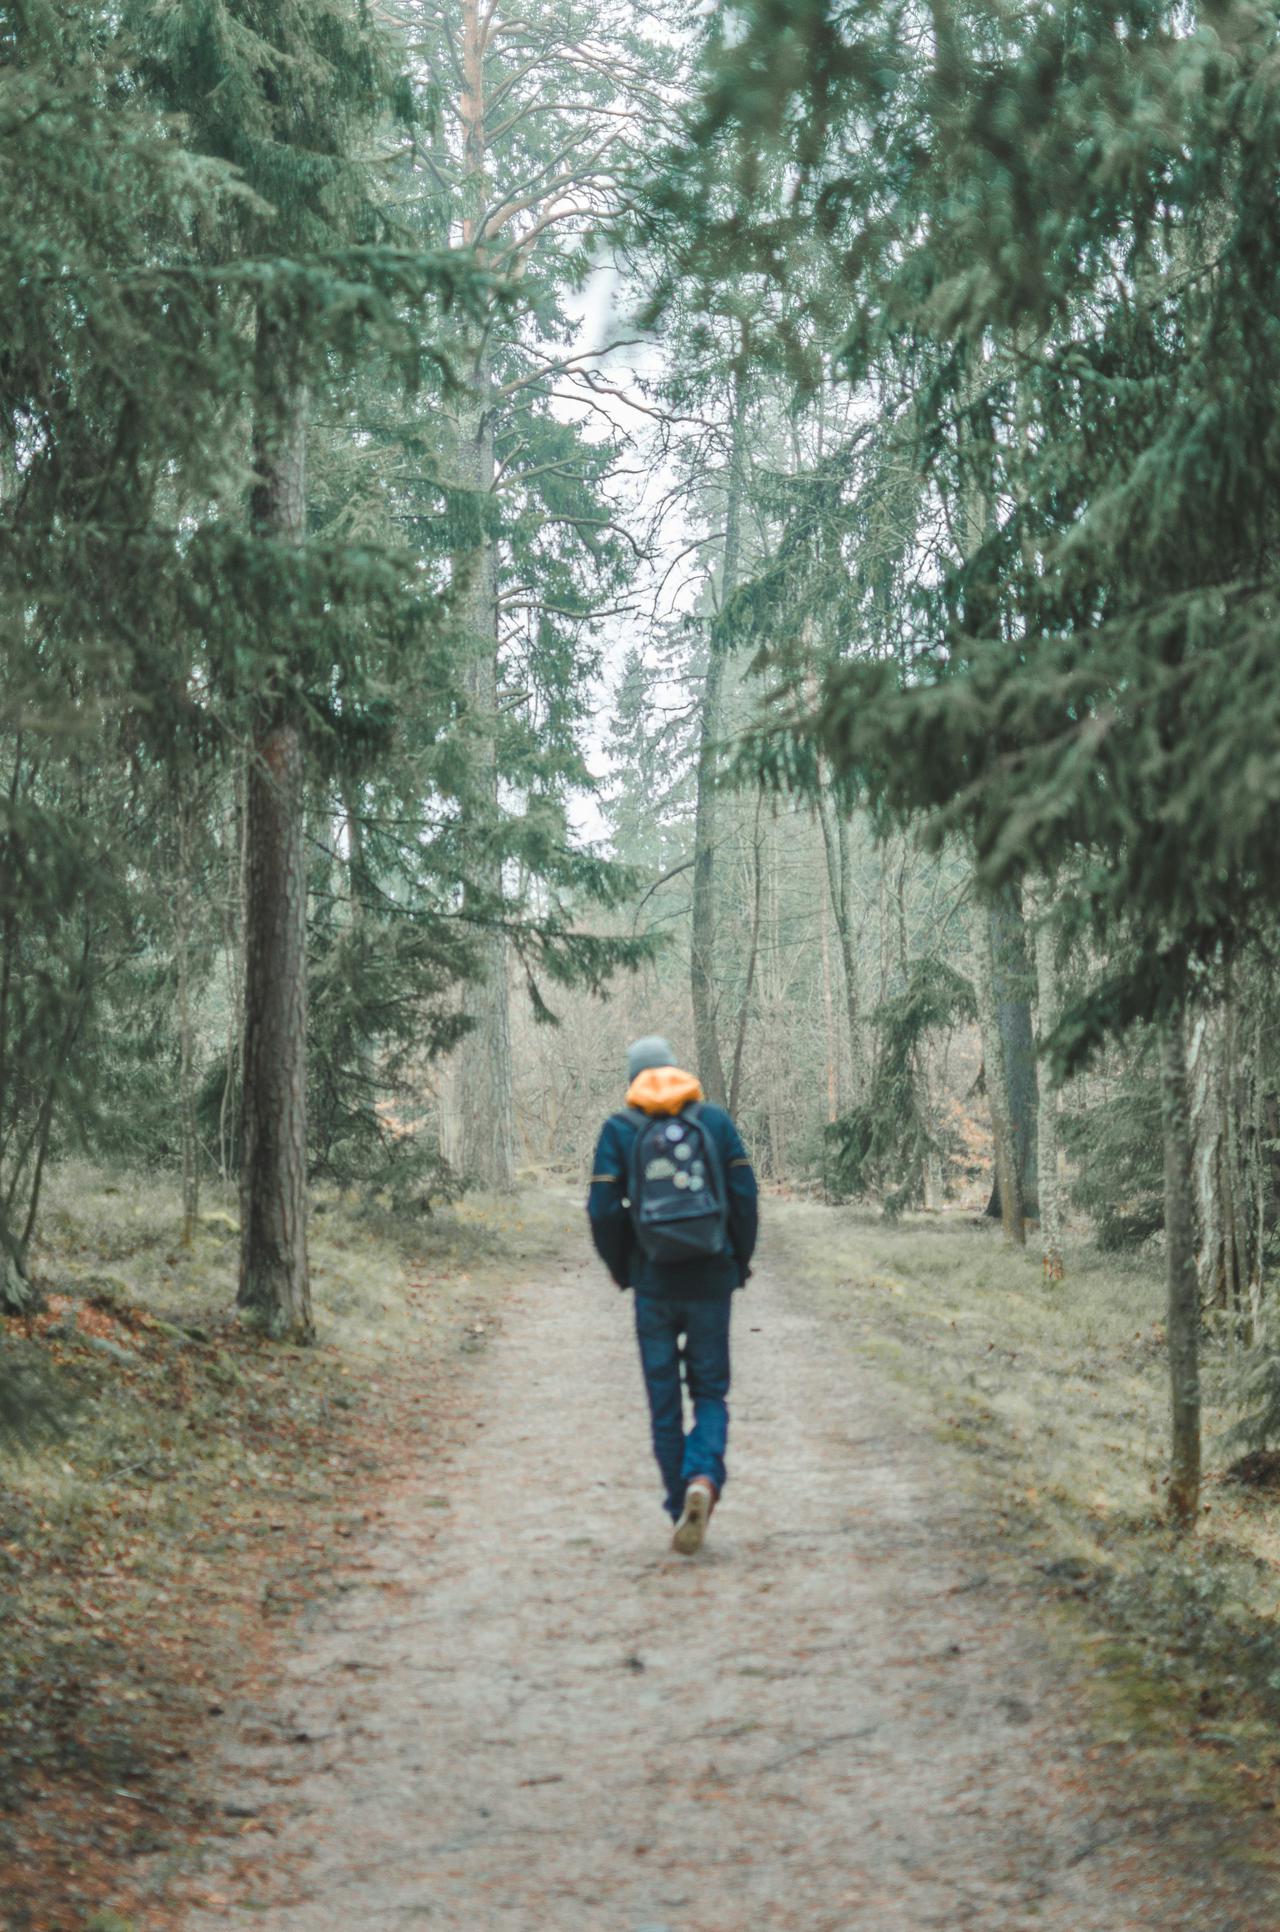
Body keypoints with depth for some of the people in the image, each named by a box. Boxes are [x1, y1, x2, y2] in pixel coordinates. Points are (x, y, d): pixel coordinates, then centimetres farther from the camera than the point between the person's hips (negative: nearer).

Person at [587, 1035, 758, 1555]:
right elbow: (744, 1194, -1)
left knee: (664, 1399, 9)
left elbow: (603, 1210, -5)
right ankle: (704, 1478, -16)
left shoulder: (619, 1130, 0)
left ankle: (680, 1509, 9)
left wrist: (621, 1272, 9)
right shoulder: (715, 1120, 3)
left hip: (654, 1282, 0)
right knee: (710, 1390, 9)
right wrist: (740, 1261, 11)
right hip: (711, 1278, 1)